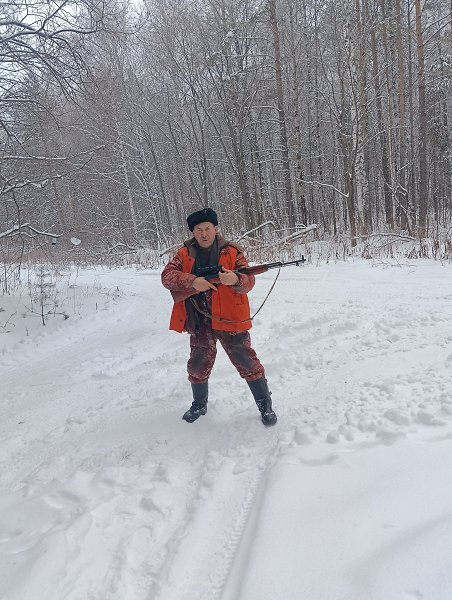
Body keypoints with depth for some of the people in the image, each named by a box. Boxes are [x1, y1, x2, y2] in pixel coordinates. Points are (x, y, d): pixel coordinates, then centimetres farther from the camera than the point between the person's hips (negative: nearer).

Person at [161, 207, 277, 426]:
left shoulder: (232, 251, -3)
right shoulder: (185, 254, 3)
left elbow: (248, 282, -11)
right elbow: (167, 276, -11)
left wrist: (236, 280, -35)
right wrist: (193, 282, -26)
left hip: (229, 319, -2)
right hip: (199, 322, 3)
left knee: (247, 363, 2)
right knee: (198, 366, 16)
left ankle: (265, 405, 20)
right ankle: (199, 404, 40)